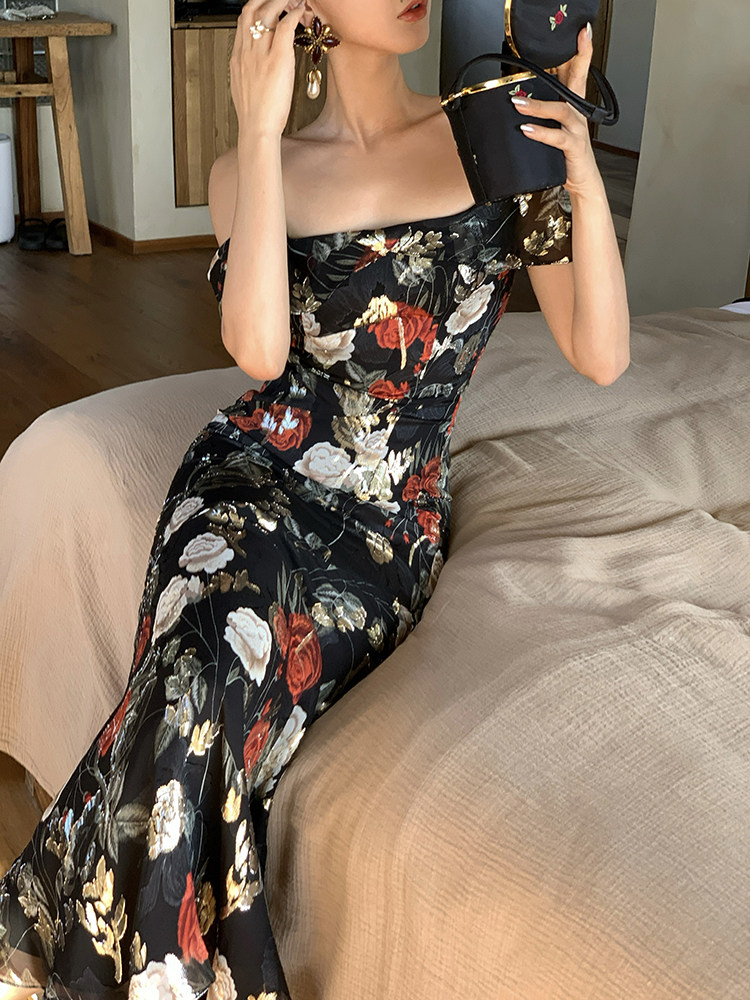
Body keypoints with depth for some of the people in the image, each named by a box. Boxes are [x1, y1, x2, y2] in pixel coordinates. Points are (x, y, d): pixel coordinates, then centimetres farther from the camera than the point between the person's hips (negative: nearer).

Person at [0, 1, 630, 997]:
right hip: (255, 475, 1)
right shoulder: (254, 168, 4)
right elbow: (259, 348, -15)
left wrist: (586, 183, -17)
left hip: (388, 514, -1)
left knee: (207, 690, -27)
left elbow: (600, 358, -3)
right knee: (209, 674, -30)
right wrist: (259, 132, -17)